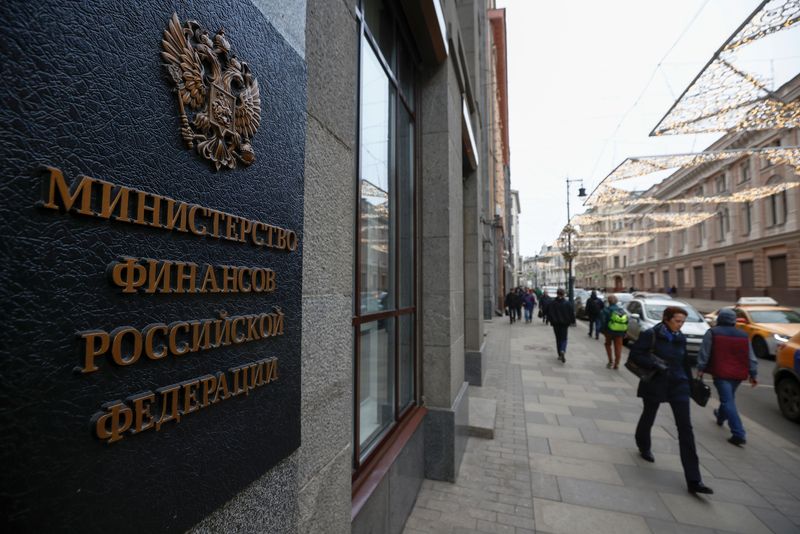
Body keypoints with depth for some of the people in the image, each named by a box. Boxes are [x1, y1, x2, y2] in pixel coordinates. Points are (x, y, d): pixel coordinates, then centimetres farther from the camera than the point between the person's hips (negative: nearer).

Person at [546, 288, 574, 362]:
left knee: (558, 339, 13)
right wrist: (571, 321, 10)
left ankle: (560, 355, 14)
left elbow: (549, 314, -4)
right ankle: (563, 351, -20)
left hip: (556, 324, 1)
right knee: (564, 338, 7)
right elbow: (572, 313, -4)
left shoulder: (552, 303, -8)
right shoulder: (567, 303, -8)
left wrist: (551, 320, 10)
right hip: (565, 323, -1)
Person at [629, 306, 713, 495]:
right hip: (655, 385, -4)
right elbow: (634, 355, -14)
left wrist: (690, 382, 14)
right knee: (648, 417, 15)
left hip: (678, 385, 4)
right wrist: (655, 364, -25)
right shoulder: (650, 335, -11)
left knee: (685, 428, -3)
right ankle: (644, 447, 45)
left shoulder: (680, 338, 5)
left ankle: (693, 480, 0)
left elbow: (685, 362, 15)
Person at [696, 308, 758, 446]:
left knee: (728, 402, -6)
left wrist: (700, 369, -1)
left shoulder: (712, 332, -6)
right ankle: (721, 417, 47)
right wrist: (753, 374, 12)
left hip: (721, 373, -6)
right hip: (738, 374, 6)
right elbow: (751, 357, 8)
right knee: (728, 398, 25)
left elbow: (704, 353, -8)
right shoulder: (743, 335, 9)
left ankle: (738, 434, -11)